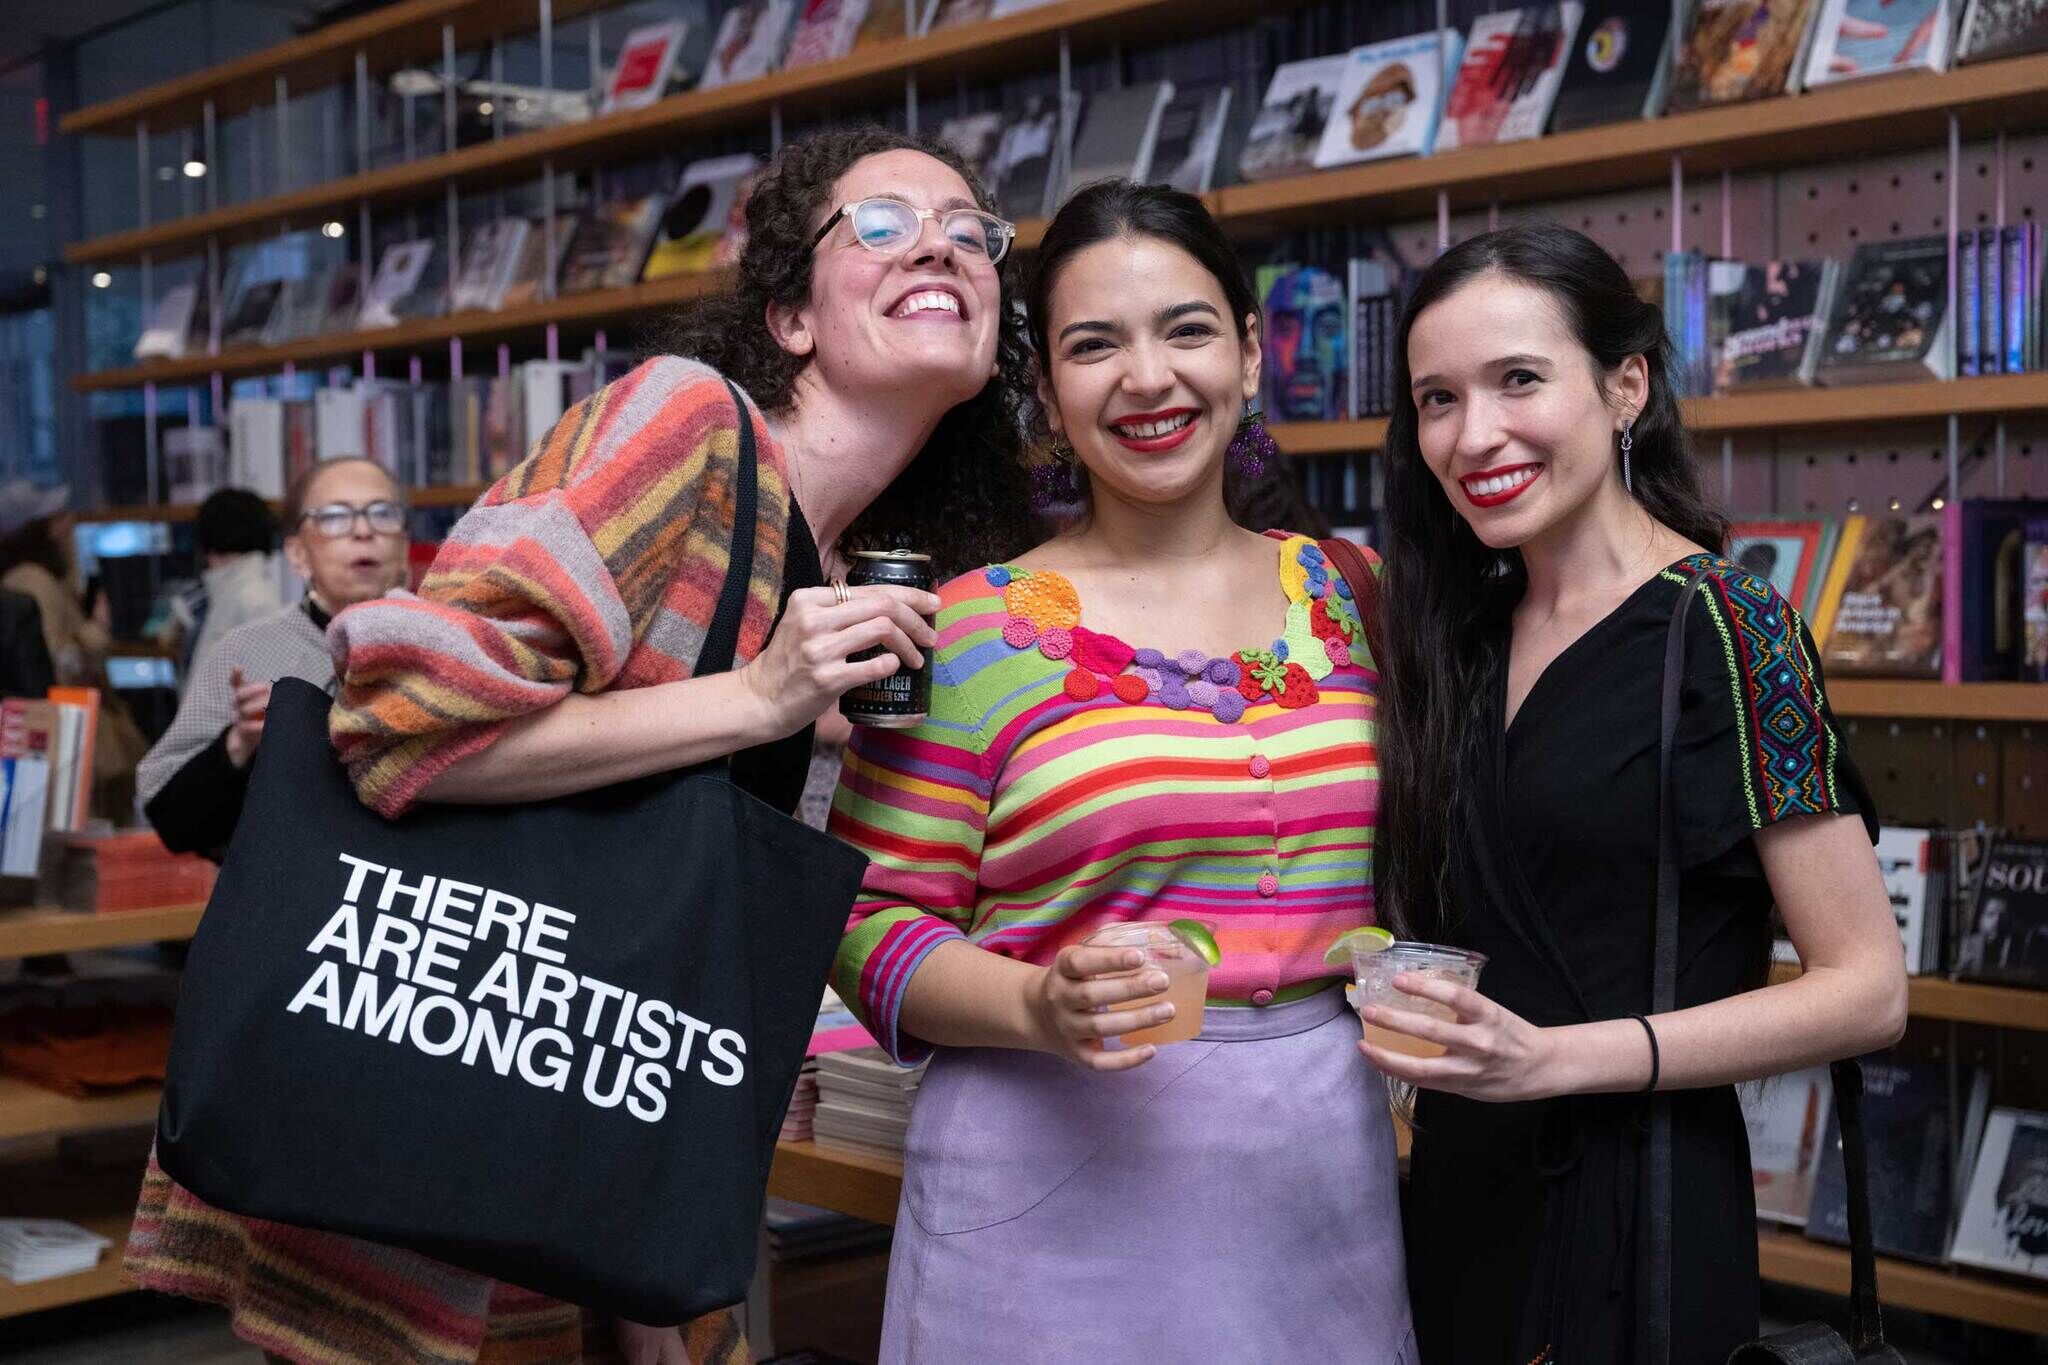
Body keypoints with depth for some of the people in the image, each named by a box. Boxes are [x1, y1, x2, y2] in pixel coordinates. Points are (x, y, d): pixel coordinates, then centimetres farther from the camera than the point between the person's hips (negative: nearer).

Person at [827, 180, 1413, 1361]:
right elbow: (875, 922, -5)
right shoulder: (972, 630, -6)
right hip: (1057, 1187, -4)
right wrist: (1038, 1009, -21)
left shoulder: (1347, 597, 7)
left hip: (1324, 1173, 4)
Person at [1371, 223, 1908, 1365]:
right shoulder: (1471, 633, 6)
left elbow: (1868, 990, -16)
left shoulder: (1724, 626, -14)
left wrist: (1556, 1058, -23)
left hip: (1636, 1219, -6)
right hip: (1464, 1195, 6)